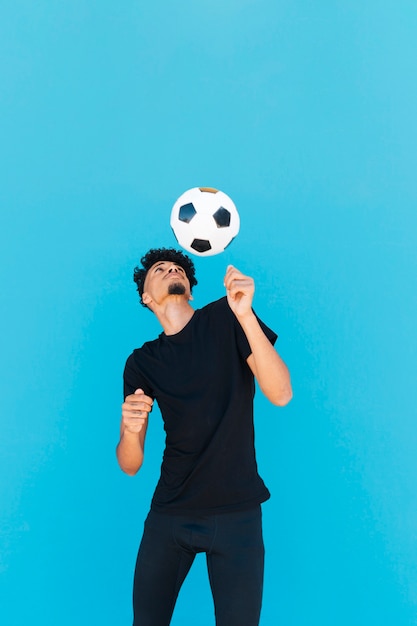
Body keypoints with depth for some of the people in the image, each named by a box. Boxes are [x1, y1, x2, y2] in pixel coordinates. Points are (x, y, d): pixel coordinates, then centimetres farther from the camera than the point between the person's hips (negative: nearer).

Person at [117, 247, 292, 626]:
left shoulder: (225, 318, -3)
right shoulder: (141, 363, 3)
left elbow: (281, 394, -15)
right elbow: (130, 466, 1)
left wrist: (245, 315, -26)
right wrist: (130, 428, -22)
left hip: (237, 512, -2)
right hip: (170, 513, 3)